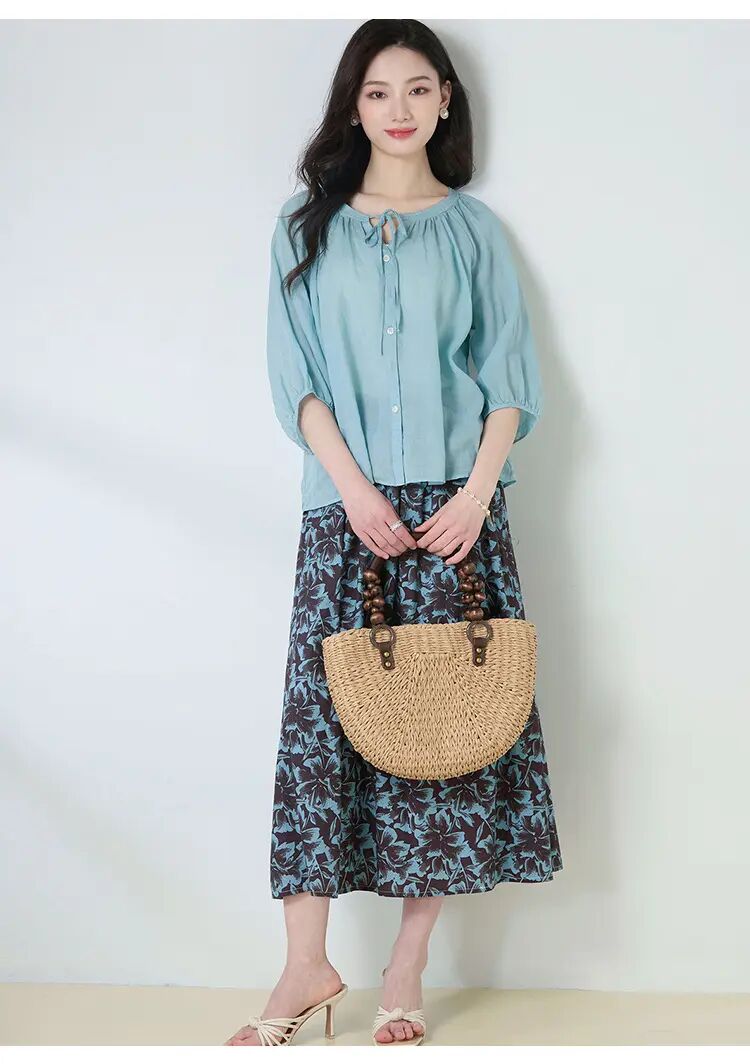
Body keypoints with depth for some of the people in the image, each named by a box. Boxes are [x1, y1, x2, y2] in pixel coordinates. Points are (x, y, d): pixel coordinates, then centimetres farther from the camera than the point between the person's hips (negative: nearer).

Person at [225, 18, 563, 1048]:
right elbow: (295, 373, 4)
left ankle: (408, 968, 9)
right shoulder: (308, 225, 10)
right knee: (323, 710, -4)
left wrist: (478, 488, -8)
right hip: (345, 505, 0)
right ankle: (307, 965, 5)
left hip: (454, 503, 0)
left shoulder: (474, 228, 10)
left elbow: (510, 373, 6)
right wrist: (353, 487, -9)